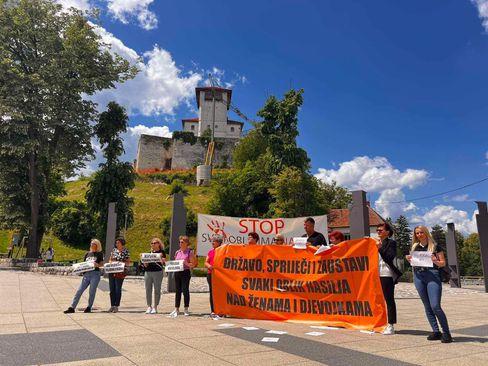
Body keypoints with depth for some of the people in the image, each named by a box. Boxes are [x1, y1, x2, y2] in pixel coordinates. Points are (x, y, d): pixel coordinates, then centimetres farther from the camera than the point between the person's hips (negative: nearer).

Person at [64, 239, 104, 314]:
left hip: (95, 274, -4)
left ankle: (89, 307, 12)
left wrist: (97, 265, -20)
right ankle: (72, 307, 3)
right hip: (86, 274, 4)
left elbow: (102, 264, 1)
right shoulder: (87, 253, 17)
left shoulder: (99, 254, 4)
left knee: (92, 291, -1)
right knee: (79, 291, 0)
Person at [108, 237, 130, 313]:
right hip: (111, 272, 4)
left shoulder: (126, 251, -2)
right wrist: (111, 262, -5)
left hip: (120, 273, -4)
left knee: (118, 289, -1)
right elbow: (110, 260, 17)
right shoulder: (114, 250, 10)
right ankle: (112, 305, 16)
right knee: (112, 289, 7)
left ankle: (116, 306, 7)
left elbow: (128, 263, -2)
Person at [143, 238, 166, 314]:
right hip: (148, 272, 5)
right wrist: (145, 261, -4)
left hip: (157, 272, -5)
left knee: (157, 290, -2)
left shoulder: (161, 252, 3)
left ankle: (155, 307, 6)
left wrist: (161, 257, -23)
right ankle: (149, 306, 14)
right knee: (148, 290, 5)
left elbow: (163, 262, -7)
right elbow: (145, 265, 17)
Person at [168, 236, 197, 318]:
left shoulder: (190, 252, -3)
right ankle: (176, 309, 14)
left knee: (185, 290, -2)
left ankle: (186, 309, 8)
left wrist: (186, 263, -23)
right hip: (177, 272, 6)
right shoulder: (177, 252, 14)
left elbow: (193, 264, -7)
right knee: (177, 291, 8)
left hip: (186, 272, -5)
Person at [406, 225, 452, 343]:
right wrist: (409, 260, 0)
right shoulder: (414, 247, 14)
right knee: (427, 306, 7)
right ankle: (436, 332, 16)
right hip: (418, 276, 5)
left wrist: (435, 261, -17)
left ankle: (446, 332, 2)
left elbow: (443, 263, 2)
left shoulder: (435, 246, 2)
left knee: (435, 306, -12)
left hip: (432, 275, -4)